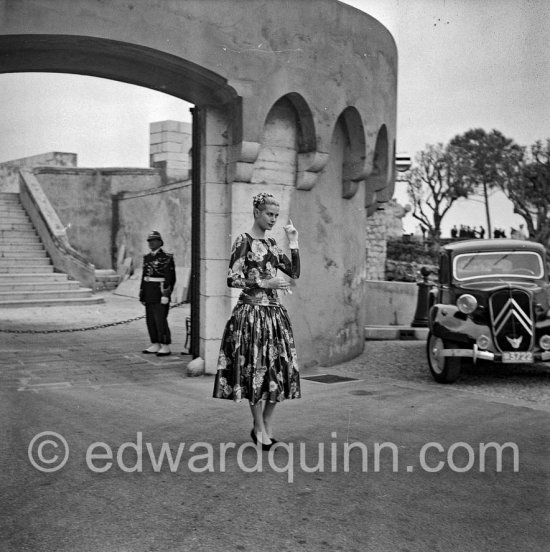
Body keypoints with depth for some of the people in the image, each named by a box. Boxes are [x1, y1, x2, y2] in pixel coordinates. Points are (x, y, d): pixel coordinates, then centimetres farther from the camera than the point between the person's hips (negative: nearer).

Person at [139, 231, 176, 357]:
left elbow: (169, 278, -12)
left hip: (160, 293, -7)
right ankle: (155, 345, 18)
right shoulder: (147, 258, 14)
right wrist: (142, 295, 15)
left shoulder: (166, 258, -8)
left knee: (161, 320, -7)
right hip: (149, 295, 7)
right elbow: (144, 276, 18)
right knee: (150, 320, 9)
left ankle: (165, 347, 0)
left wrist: (165, 295, -17)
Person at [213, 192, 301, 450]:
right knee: (256, 368, -2)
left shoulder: (271, 243, 14)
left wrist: (293, 243, 7)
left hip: (274, 312, 7)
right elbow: (232, 279, -12)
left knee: (278, 369, 6)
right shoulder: (244, 241, -6)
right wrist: (263, 283, -18)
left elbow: (295, 272, 13)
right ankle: (259, 428, 11)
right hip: (251, 312, -7)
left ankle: (267, 424, 19)